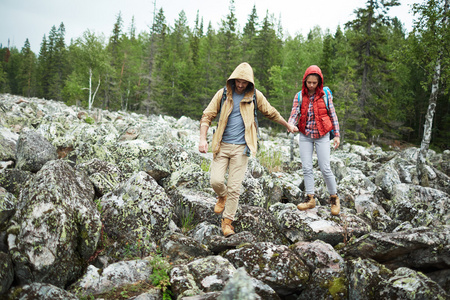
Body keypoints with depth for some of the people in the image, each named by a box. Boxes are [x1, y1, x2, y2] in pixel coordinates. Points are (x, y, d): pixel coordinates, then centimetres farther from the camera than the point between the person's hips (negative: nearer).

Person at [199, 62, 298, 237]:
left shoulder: (255, 96, 3)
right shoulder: (222, 94, 1)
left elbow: (271, 113, 19)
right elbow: (207, 116, 1)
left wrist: (288, 126, 30)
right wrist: (203, 139, -12)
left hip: (241, 147, 0)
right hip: (222, 145, 1)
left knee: (235, 187, -3)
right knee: (216, 180, -9)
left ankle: (227, 221, 13)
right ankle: (222, 196, 28)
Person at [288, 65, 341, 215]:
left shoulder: (325, 95, -3)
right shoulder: (299, 96, 0)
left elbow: (333, 115, 2)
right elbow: (294, 114, -7)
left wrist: (337, 135, -1)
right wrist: (290, 126, -29)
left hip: (322, 136, -2)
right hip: (305, 136, 2)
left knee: (325, 168, -5)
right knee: (306, 167, 1)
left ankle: (334, 198, 13)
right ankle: (310, 198, 10)